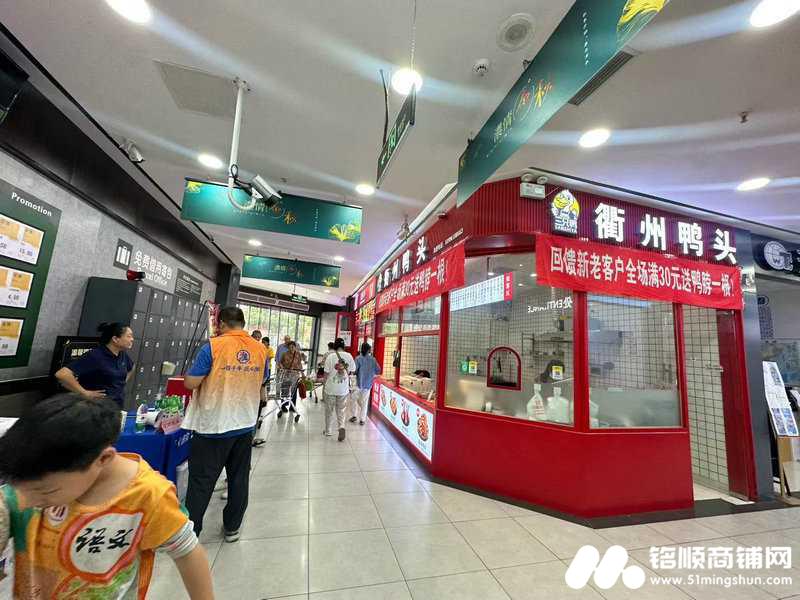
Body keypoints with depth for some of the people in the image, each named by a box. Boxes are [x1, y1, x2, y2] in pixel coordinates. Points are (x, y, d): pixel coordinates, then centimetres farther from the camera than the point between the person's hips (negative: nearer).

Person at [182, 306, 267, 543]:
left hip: (214, 426, -4)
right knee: (239, 478, 16)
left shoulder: (214, 346, -15)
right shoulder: (260, 349, -1)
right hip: (245, 425, 4)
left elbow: (190, 383, -14)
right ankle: (232, 528, 30)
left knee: (201, 482, 10)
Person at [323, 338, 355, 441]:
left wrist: (324, 386, 6)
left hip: (330, 388, -2)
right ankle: (342, 426, -6)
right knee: (341, 410, 16)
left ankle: (327, 431, 28)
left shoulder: (331, 357, -11)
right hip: (344, 389, 2)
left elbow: (326, 373, -7)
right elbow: (351, 371, 2)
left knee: (329, 410, 16)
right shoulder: (349, 356, -5)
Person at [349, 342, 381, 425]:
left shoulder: (358, 358, -12)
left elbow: (354, 370, -18)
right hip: (368, 384, 3)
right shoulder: (373, 359, -3)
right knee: (364, 401, 12)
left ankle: (354, 415, 13)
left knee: (353, 398, 16)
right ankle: (362, 419, 15)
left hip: (359, 383, -3)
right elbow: (378, 371, 0)